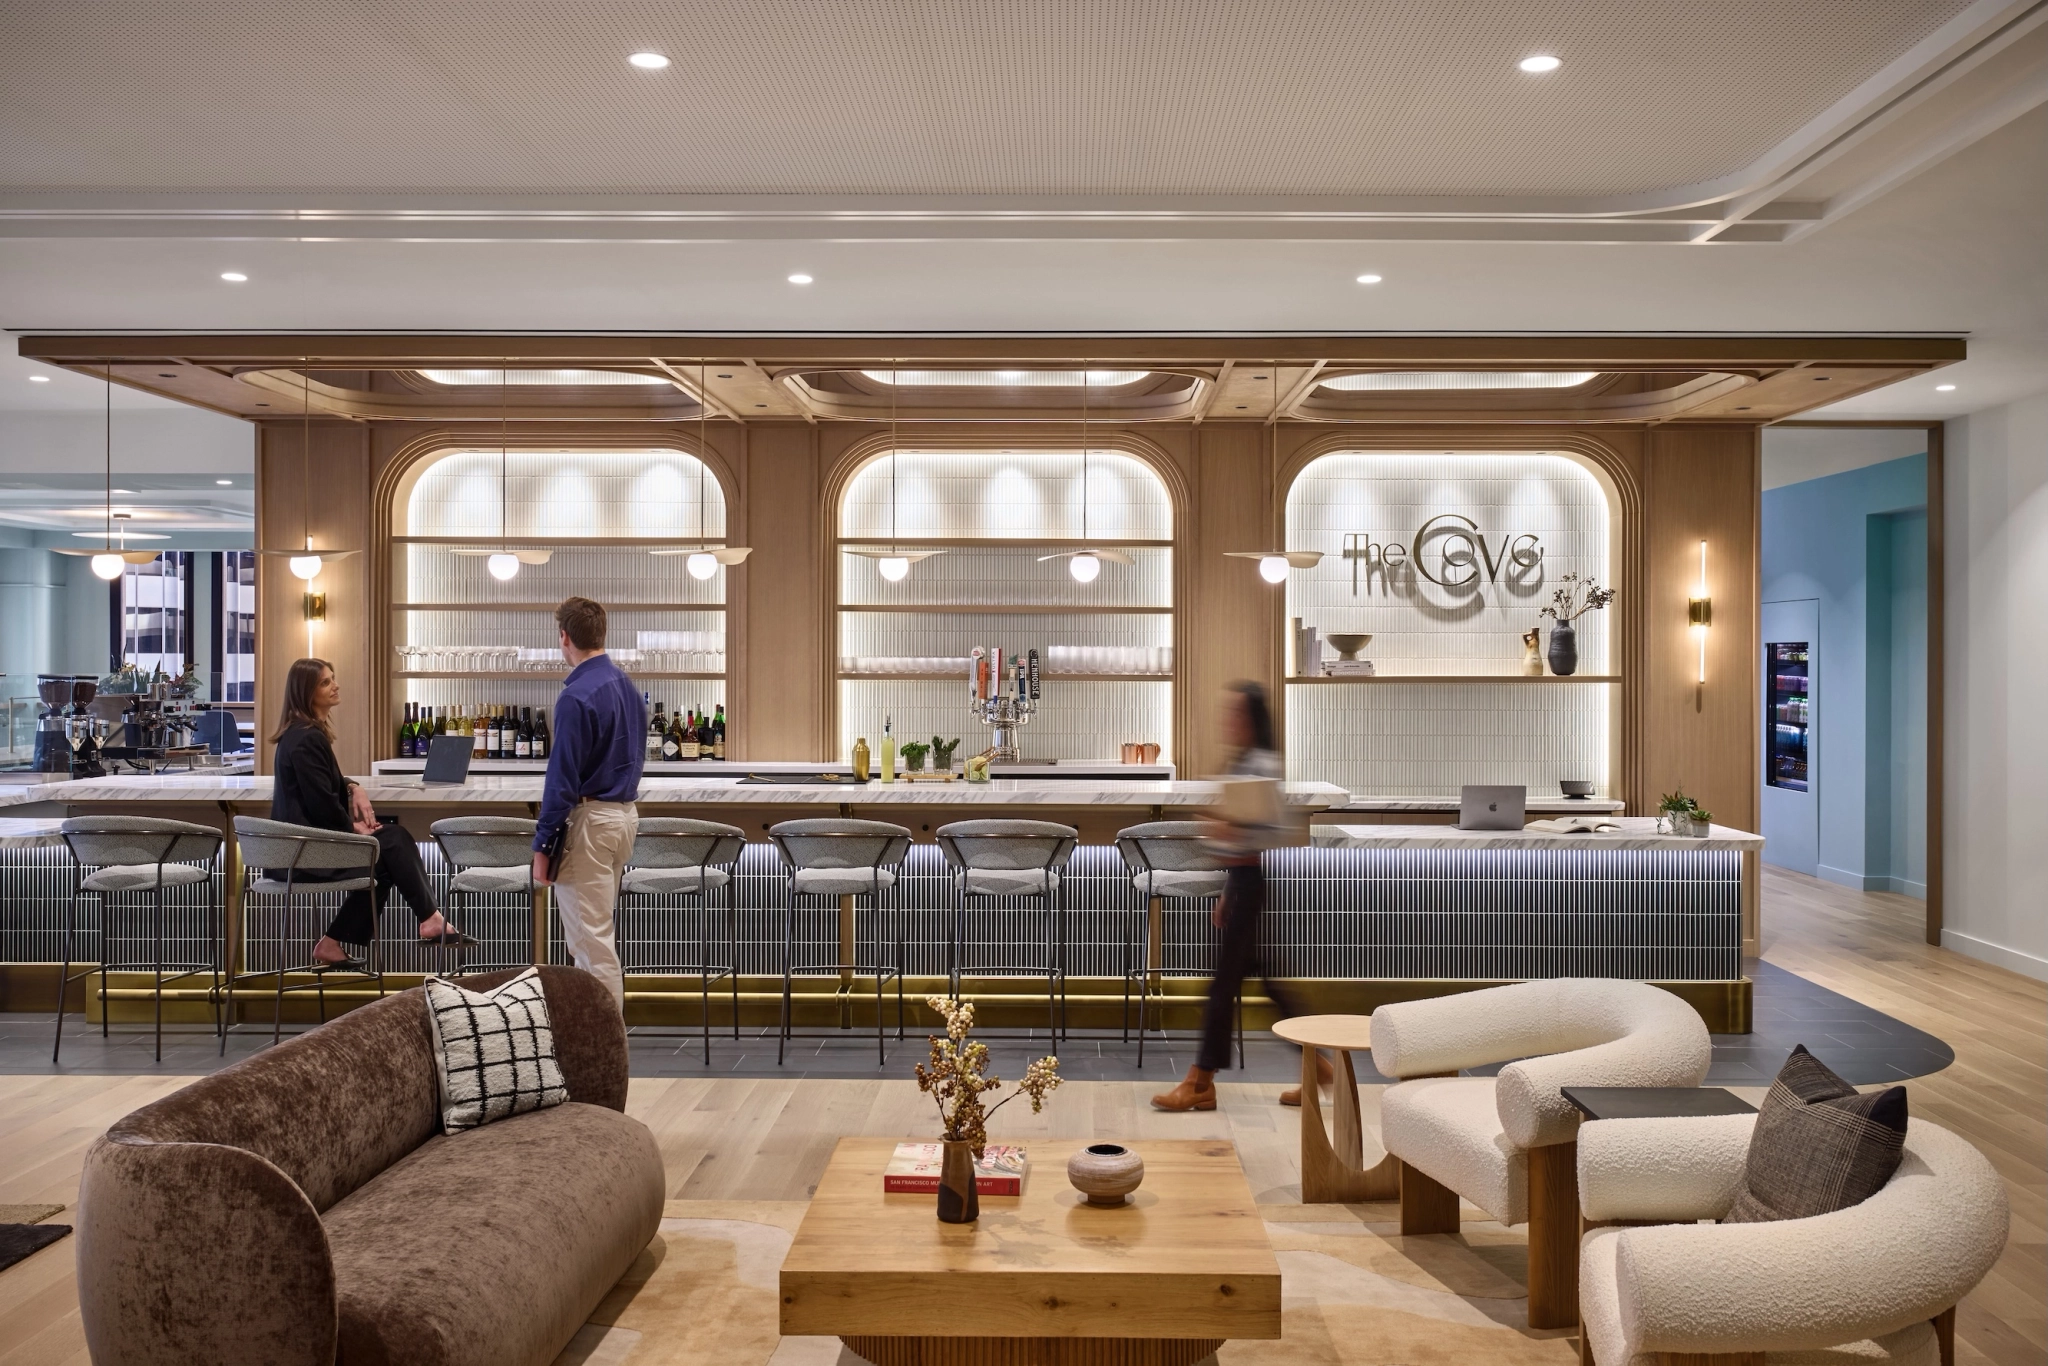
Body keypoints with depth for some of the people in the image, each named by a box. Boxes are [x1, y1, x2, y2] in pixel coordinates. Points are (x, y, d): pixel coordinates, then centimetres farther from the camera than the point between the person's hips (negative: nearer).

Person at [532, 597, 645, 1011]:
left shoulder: (577, 696, -17)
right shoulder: (628, 687, 9)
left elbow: (562, 778, -18)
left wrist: (542, 845, -12)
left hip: (589, 821, -9)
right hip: (625, 814, 9)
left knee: (592, 939, -3)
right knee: (595, 933, 19)